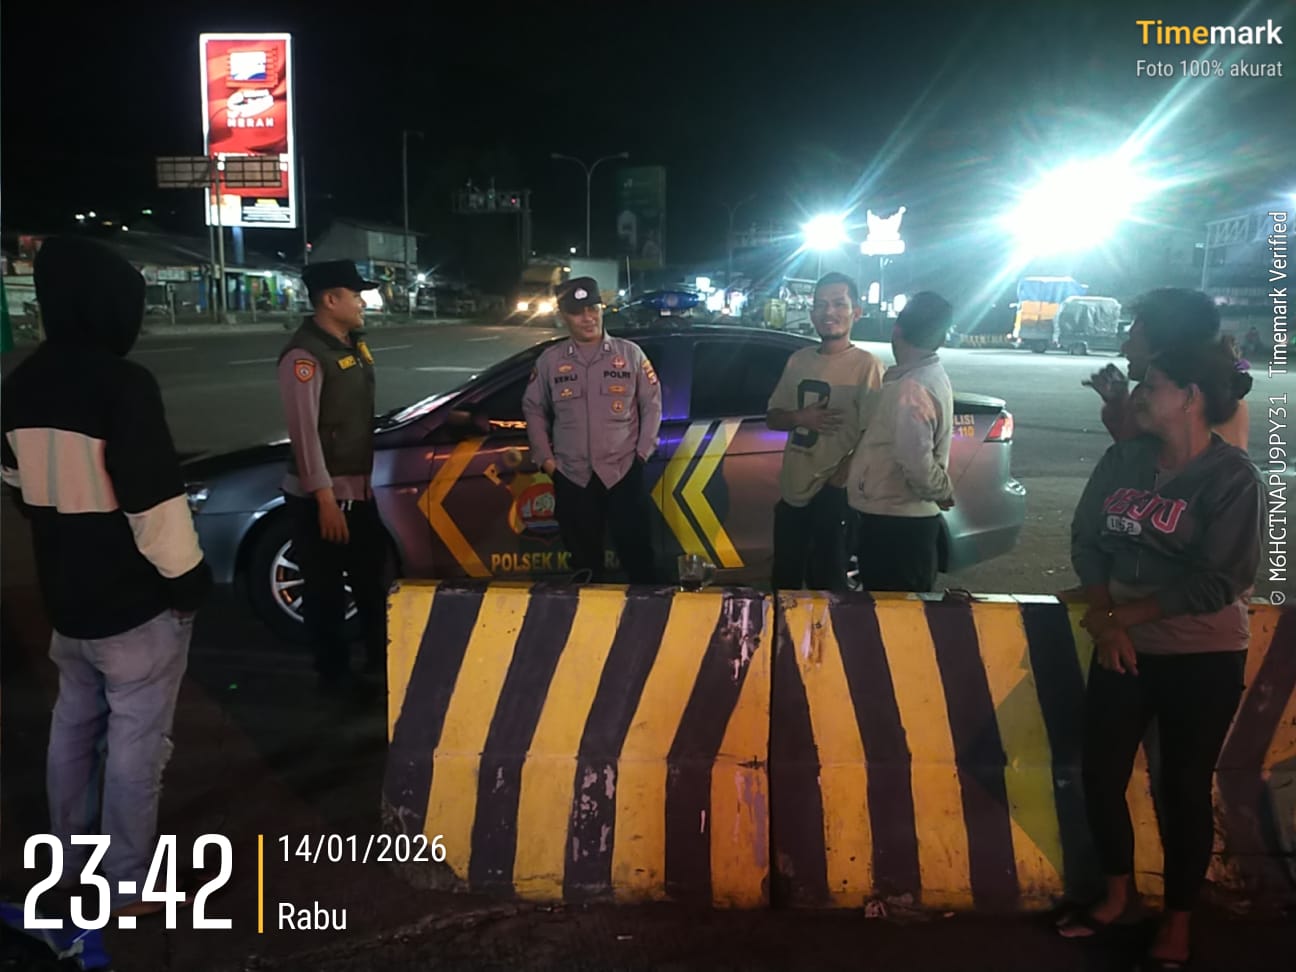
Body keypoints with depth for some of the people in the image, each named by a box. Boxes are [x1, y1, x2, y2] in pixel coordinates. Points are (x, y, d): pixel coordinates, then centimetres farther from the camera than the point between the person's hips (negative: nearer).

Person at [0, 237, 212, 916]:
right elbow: (153, 502, -24)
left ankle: (71, 856, 38)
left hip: (64, 594, 8)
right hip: (136, 600, -8)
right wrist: (188, 576, -12)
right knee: (135, 741, 5)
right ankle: (127, 886, 16)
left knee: (74, 722, 22)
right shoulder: (123, 384, -23)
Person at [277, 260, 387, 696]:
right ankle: (335, 675, 22)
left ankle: (381, 657, 39)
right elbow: (305, 433, -23)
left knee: (374, 578, 21)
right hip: (321, 496, -9)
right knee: (327, 589, 6)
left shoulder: (353, 344, 8)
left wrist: (365, 479, 17)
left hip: (358, 488, 9)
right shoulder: (305, 355, -20)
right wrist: (326, 500, -23)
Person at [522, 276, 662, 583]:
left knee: (637, 553, -1)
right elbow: (533, 409, 12)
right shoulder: (550, 360, 5)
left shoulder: (630, 353, 3)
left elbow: (652, 404, 6)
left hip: (624, 471, -2)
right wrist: (545, 458, 5)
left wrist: (643, 452, -1)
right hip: (572, 477, 2)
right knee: (584, 557, 10)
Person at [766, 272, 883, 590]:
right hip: (791, 490, 6)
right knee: (784, 579, 18)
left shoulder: (866, 365, -10)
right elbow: (773, 418, 13)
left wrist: (839, 479, -19)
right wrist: (799, 417, -8)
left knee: (826, 583, 5)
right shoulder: (798, 360, 8)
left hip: (833, 496, -6)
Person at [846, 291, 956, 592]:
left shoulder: (911, 389, -21)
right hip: (907, 518, 10)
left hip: (894, 522, -10)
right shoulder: (931, 376, 10)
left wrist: (943, 492, -9)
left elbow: (917, 464, -25)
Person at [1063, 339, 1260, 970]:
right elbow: (1087, 540, 2)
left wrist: (1125, 615, -13)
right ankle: (1118, 895, 35)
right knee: (1100, 774, 10)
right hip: (1125, 648, 5)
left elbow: (1217, 584, -19)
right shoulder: (1124, 459, -2)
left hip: (1203, 658, -5)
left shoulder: (1232, 478, -15)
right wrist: (1104, 621, -11)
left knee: (1184, 787, 7)